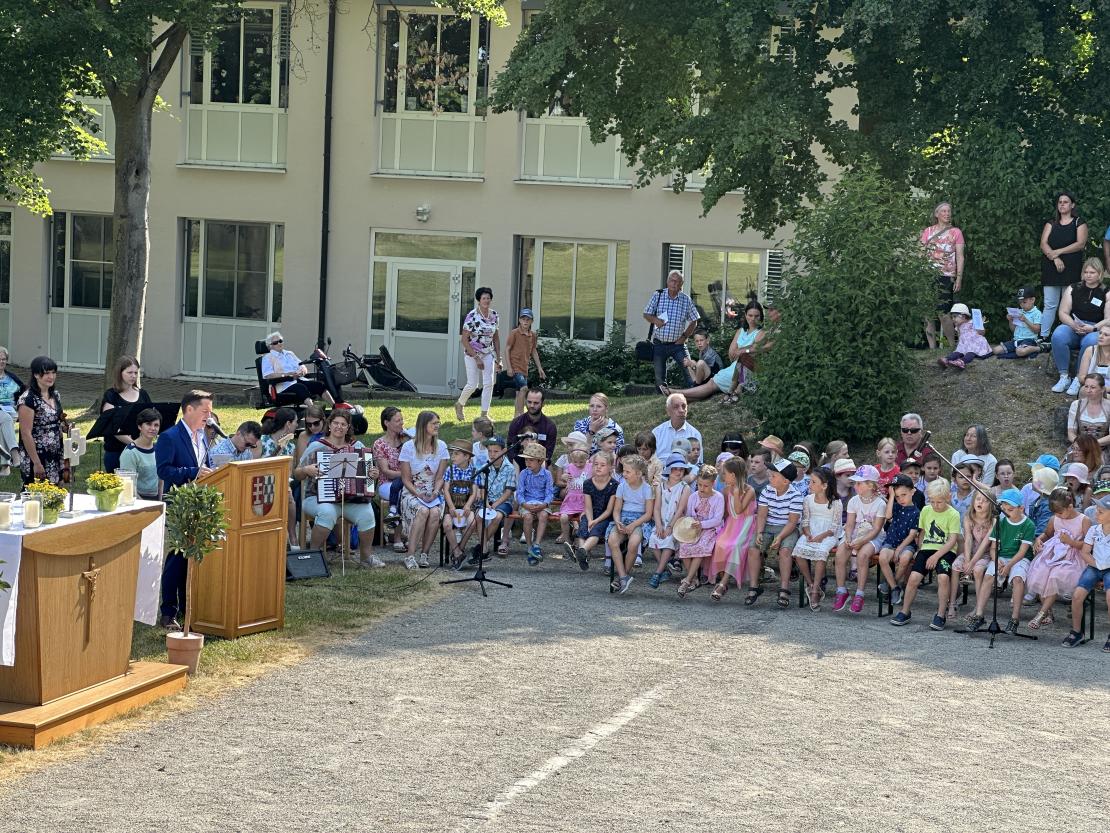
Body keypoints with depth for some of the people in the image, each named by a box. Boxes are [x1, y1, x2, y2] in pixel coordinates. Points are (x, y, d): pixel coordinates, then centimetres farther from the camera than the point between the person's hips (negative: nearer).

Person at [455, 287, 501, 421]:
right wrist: (476, 358, -18)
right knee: (472, 385, -3)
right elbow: (464, 339, -16)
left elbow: (496, 337, 11)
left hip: (488, 354, 5)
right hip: (472, 353, -5)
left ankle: (485, 414, 1)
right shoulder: (472, 316, -17)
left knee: (489, 383, -5)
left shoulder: (494, 315, 1)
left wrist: (498, 358, 8)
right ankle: (459, 405, 24)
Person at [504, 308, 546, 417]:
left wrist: (540, 368, 16)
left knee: (519, 392, 10)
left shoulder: (533, 335, 9)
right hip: (515, 366, -7)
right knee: (523, 388, -21)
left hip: (524, 367, 7)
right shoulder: (514, 333, -8)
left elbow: (534, 352, 18)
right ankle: (520, 413, -19)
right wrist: (509, 367, -13)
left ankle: (516, 415, 16)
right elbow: (507, 349, -8)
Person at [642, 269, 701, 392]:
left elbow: (693, 322, 7)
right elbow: (646, 314, 6)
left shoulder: (686, 300, -1)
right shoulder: (658, 296, -1)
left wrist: (684, 336, -5)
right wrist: (655, 320, -16)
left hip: (677, 344, -1)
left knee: (688, 370, -15)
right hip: (659, 344, 1)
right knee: (659, 377, 6)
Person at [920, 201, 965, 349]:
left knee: (943, 312, -13)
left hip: (946, 276, -3)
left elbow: (960, 257, 6)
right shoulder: (928, 232, 15)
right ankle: (932, 347, 5)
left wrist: (959, 278, -3)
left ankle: (952, 346, -2)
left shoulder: (955, 232, 9)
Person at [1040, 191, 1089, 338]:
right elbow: (1043, 244, 3)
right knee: (1050, 305, -1)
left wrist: (1058, 251, -13)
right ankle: (1043, 337, -3)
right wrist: (1055, 258, -14)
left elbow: (1081, 244, -7)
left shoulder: (1079, 222, 7)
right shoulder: (1051, 223, 15)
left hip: (1071, 269, -3)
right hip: (1051, 269, 3)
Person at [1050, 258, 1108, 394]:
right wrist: (1074, 325, -15)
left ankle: (1079, 379, -31)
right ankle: (1064, 377, -27)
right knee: (1058, 336, -32)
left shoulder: (1105, 293, 5)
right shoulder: (1073, 289, 11)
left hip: (1095, 330, -2)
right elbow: (1063, 313, 5)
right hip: (1072, 326, 2)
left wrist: (1092, 328, -20)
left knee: (1090, 342, -38)